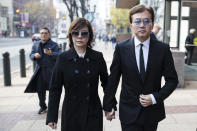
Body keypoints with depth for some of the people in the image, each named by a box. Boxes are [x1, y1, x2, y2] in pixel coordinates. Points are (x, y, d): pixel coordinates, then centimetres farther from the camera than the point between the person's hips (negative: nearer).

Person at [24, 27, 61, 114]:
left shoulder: (54, 45, -3)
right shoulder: (36, 45, 12)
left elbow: (59, 55, -17)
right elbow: (31, 55, 8)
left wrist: (51, 53, -35)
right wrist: (34, 55, -16)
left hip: (51, 71, -4)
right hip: (39, 70, 4)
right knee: (40, 90, 10)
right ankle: (43, 107, 26)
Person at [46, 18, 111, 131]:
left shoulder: (98, 57, -3)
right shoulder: (63, 58, -5)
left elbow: (106, 83, 6)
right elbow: (55, 89, -2)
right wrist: (52, 117, -2)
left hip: (93, 114, 0)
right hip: (71, 114, 0)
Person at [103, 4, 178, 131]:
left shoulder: (163, 49, -6)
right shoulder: (121, 48, -7)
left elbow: (172, 79, 1)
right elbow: (113, 79, -2)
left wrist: (155, 97, -12)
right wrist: (108, 107, 2)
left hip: (153, 111, 2)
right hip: (129, 112, -1)